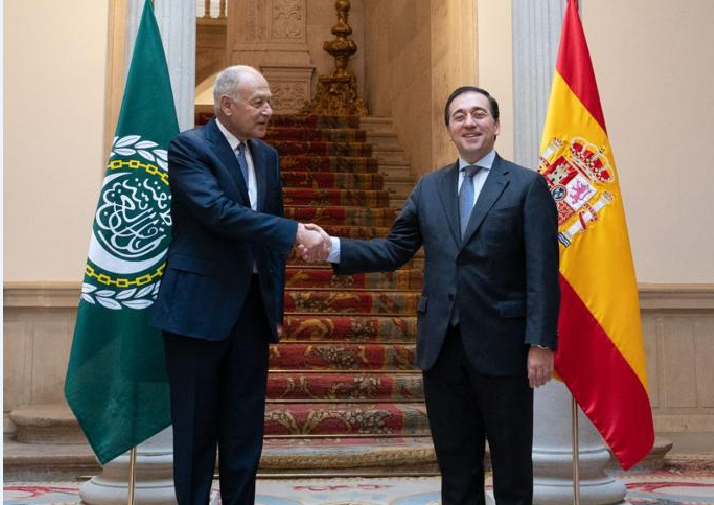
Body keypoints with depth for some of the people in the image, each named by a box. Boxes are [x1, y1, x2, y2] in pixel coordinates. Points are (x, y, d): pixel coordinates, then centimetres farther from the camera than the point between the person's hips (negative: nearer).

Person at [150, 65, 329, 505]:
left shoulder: (267, 156, 12)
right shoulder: (188, 147, -8)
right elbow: (218, 211, -23)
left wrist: (276, 305, 13)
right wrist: (296, 233, -27)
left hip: (253, 307, 6)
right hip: (200, 305, -6)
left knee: (245, 428, 10)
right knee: (196, 427, 4)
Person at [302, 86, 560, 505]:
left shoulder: (528, 185, -1)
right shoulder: (429, 188, 12)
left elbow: (542, 272, -7)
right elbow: (394, 250, 8)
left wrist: (541, 343, -13)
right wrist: (333, 247, -6)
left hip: (501, 345, -4)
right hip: (442, 345, 4)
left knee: (513, 466, 8)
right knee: (456, 467, 14)